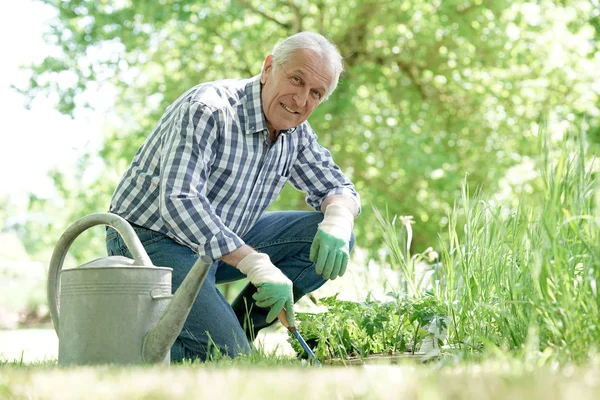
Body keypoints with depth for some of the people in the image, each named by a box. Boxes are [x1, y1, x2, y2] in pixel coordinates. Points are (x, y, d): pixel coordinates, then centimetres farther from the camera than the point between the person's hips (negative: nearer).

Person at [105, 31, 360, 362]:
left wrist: (338, 223, -18)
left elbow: (338, 187, 9)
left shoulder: (295, 131, 0)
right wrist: (257, 266, -39)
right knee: (231, 361, -22)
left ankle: (235, 329, 1)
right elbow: (179, 202, -34)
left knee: (332, 239, -4)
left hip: (225, 239, 8)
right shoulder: (207, 110, -24)